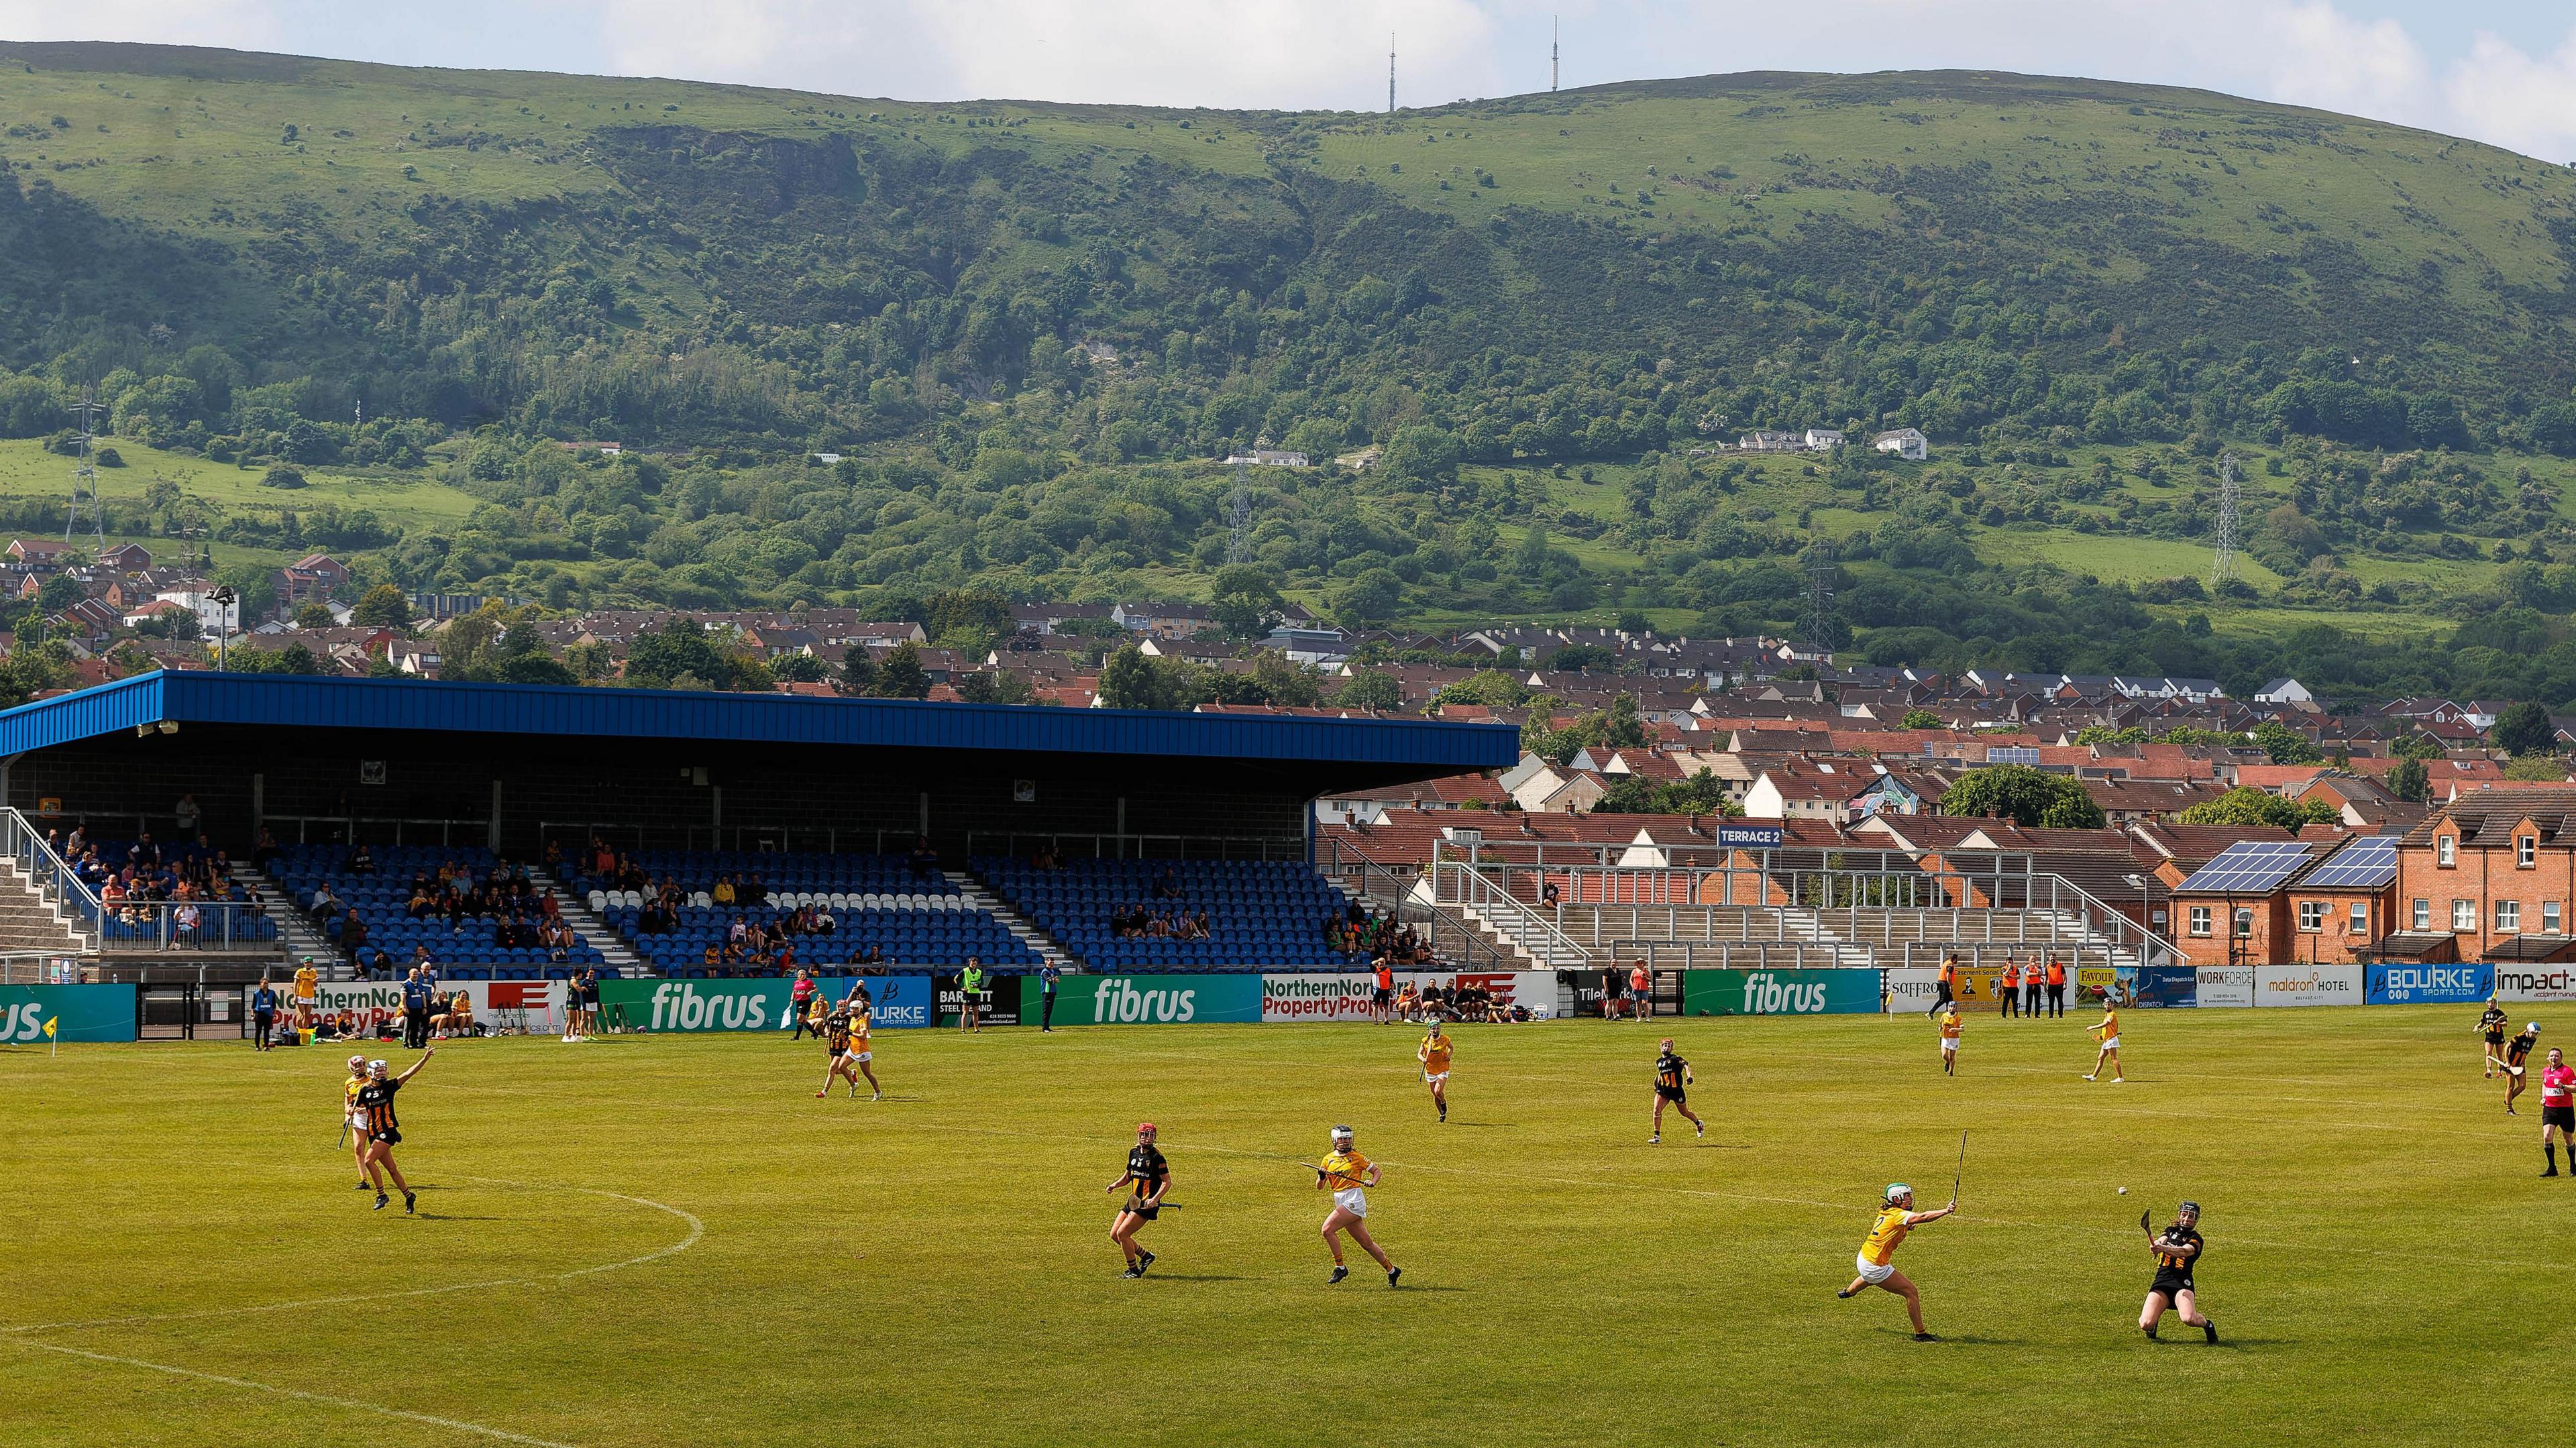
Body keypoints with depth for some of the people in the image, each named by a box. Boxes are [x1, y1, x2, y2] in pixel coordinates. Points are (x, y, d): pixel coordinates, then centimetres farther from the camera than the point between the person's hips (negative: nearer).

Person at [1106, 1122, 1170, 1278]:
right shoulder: (1133, 1152, 10)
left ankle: (1134, 1270, 2)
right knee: (1114, 1234, 6)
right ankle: (1145, 1256, 22)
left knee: (1122, 1234, -13)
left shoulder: (1156, 1156, -13)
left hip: (1147, 1204, -8)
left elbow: (1167, 1182, -14)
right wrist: (1115, 1185, 3)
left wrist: (1155, 1199, -26)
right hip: (1133, 1201, 8)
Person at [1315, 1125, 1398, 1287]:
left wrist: (1372, 1182, -11)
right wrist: (1321, 1177, -11)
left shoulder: (1356, 1157, 0)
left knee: (1327, 1229, -19)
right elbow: (1319, 1187, 11)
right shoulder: (1328, 1160, 13)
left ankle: (1340, 1268, -9)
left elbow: (1376, 1171, 9)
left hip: (1354, 1201, -6)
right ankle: (1391, 1270, 25)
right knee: (1366, 1243, 10)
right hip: (1340, 1202, 6)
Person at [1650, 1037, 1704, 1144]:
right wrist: (1656, 1083, 20)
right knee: (1656, 1110, -17)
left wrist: (1689, 1076, -47)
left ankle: (1699, 1124, 44)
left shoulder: (1675, 1059, -11)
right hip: (1663, 1091, 4)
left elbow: (1685, 1065, -29)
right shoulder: (1659, 1061, 8)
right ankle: (1657, 1136, -11)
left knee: (1684, 1113, 13)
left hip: (1677, 1091, -4)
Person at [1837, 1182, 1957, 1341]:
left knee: (1870, 1279, 45)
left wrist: (1906, 1228, -2)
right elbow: (1922, 1217, -41)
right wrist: (1946, 1211, -50)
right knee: (1911, 1293, -7)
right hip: (1875, 1267, -10)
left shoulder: (1886, 1213, 3)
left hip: (1863, 1258, 10)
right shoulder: (1898, 1215, -24)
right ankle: (1920, 1334, -2)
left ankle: (1848, 1292, 75)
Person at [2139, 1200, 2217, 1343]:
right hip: (2162, 1280, 3)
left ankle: (2207, 1325, 6)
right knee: (2145, 1324, -16)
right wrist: (2156, 1244, -31)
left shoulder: (2195, 1239, 4)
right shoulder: (2171, 1231, 18)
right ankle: (2153, 1324, 23)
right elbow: (2161, 1240, -4)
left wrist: (2163, 1248, -38)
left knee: (2189, 1319, -30)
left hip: (2182, 1282, -3)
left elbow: (2185, 1251, -18)